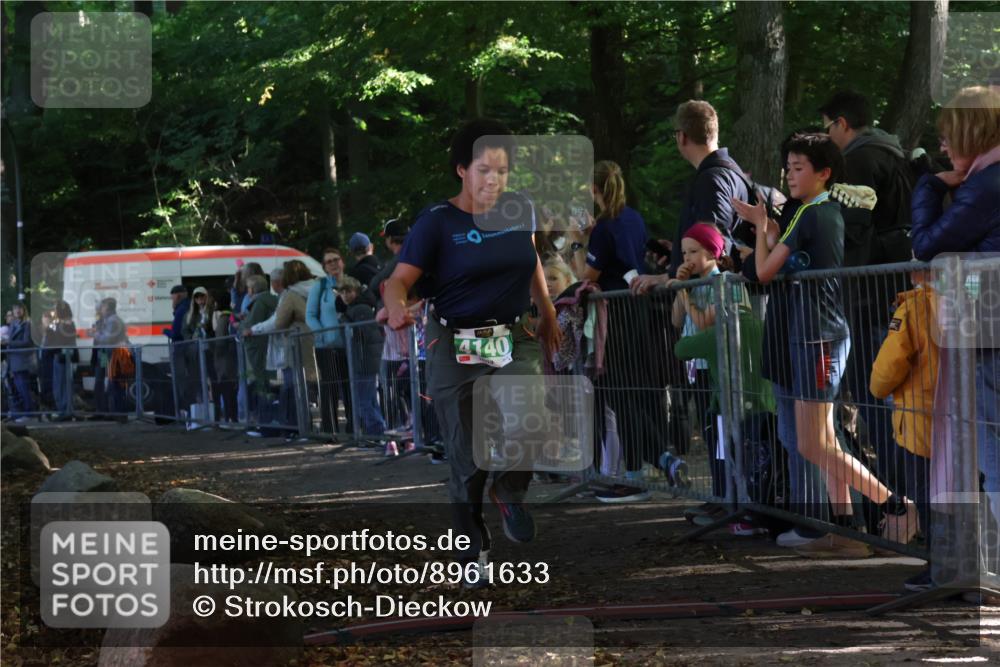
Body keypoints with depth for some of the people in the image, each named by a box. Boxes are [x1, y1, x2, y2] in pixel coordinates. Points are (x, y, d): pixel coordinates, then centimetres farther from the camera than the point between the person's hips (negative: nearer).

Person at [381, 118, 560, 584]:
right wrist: (396, 307, -39)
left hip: (514, 343, 2)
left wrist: (546, 311, 29)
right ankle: (473, 553, 20)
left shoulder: (520, 211, 3)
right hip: (456, 350, -2)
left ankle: (509, 491, 6)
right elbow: (399, 280, -17)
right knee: (467, 462, 1)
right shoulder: (437, 223, -9)